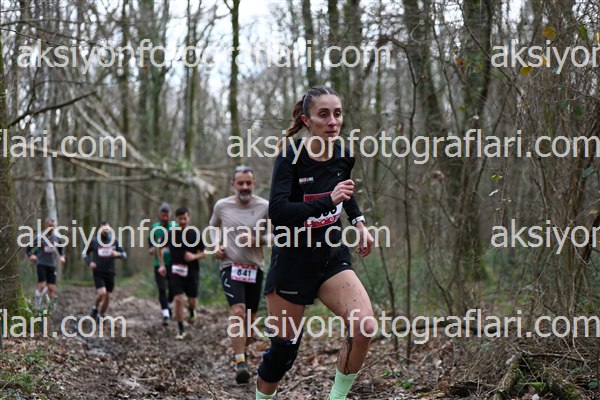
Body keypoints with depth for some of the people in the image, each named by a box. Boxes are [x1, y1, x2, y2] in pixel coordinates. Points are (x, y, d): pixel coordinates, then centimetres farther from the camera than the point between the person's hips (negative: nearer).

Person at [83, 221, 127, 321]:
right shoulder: (94, 241, 0)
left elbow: (124, 255, 7)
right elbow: (85, 253, 13)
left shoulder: (114, 242, 4)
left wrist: (117, 254, -16)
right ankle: (95, 308, 8)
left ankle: (101, 315, 26)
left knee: (107, 296, 7)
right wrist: (89, 262, -6)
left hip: (110, 273, 3)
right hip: (98, 273, -3)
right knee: (101, 292, -20)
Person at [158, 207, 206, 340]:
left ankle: (192, 311, 44)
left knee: (192, 301, 5)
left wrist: (194, 256, -16)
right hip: (176, 272, 0)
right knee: (178, 299, -11)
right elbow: (160, 248, 14)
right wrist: (161, 265, 6)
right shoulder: (171, 234, -2)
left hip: (192, 271, 0)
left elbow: (203, 253, 4)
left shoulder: (195, 234, -3)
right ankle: (180, 330, 0)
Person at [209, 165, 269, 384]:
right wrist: (216, 245, 1)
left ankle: (241, 353, 36)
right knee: (237, 312, -22)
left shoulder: (264, 207, -3)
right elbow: (213, 227, 19)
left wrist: (258, 240, -15)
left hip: (255, 268, 2)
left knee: (250, 318, 12)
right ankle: (240, 363, -27)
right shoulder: (222, 206, 0)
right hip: (230, 266, -2)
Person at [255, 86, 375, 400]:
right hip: (293, 260, -4)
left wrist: (358, 221, 15)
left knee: (364, 328, -19)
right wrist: (328, 201, -37)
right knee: (283, 350, 4)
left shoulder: (343, 155, 0)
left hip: (332, 256, 4)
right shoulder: (291, 157, -16)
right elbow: (278, 212, -30)